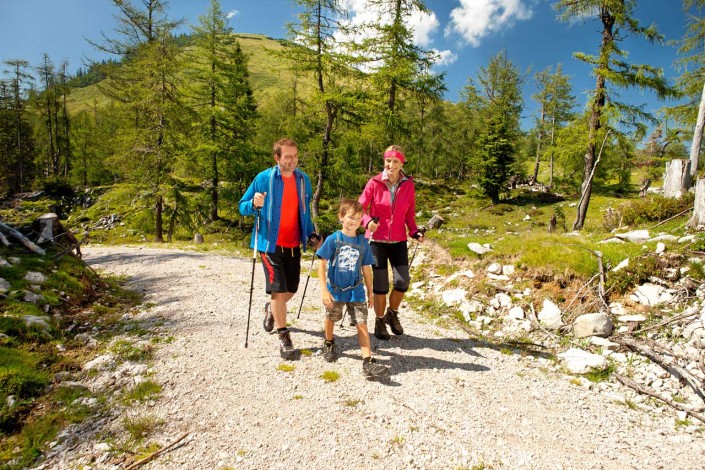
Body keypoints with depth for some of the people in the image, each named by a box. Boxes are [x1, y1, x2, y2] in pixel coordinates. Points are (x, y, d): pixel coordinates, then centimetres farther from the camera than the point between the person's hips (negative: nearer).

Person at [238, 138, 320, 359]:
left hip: (294, 244, 5)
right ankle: (284, 337, 8)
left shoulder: (304, 180, 5)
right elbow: (242, 206, -3)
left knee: (291, 289, 13)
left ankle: (272, 309, 45)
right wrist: (254, 204, -26)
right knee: (278, 289, -7)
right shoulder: (264, 178, -9)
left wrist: (312, 235, 6)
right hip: (271, 244, -4)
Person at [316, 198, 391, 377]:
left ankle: (368, 362, -4)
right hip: (335, 289, -1)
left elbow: (366, 268, 5)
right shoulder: (333, 239, -12)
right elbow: (322, 265, -10)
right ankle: (329, 344, 48)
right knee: (331, 319, 20)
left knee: (362, 323, -5)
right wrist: (324, 290, -16)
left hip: (356, 290, 1)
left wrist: (370, 292, 9)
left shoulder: (363, 242, -3)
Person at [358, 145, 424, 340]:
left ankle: (392, 313, 29)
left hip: (399, 241, 3)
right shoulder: (374, 183, -8)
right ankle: (380, 321, 25)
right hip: (377, 240, -2)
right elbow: (360, 208, -6)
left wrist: (414, 231, -7)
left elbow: (410, 214, 8)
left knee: (403, 282, 0)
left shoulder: (408, 185, 0)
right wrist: (368, 221, -25)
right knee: (381, 284, 2)